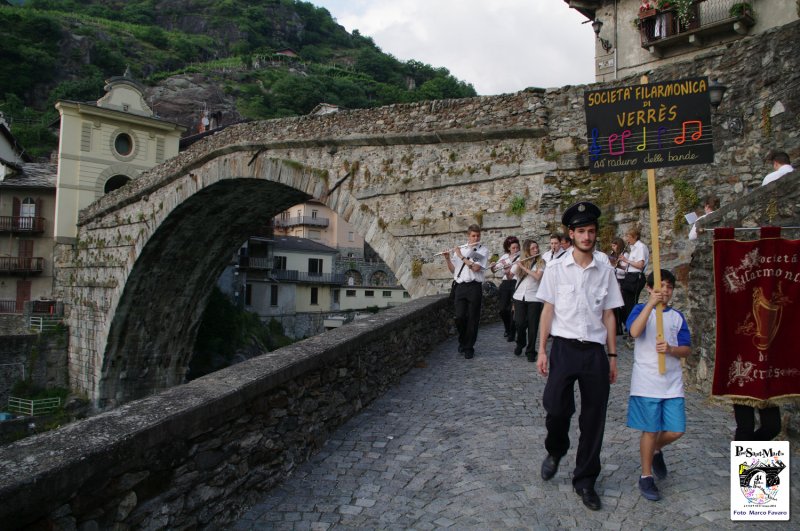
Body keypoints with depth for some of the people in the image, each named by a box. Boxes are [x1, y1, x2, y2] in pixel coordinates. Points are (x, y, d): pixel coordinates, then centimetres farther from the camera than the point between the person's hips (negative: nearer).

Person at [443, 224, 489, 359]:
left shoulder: (483, 250, 2)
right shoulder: (460, 249, 13)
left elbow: (475, 267, -12)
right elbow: (453, 270, 14)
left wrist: (461, 256, -8)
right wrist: (448, 259, -2)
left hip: (474, 287, -2)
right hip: (460, 286, 2)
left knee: (472, 319, 1)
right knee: (459, 317, -4)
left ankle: (469, 347, 13)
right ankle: (462, 341, 22)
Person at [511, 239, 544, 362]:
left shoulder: (541, 262, 3)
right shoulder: (520, 262, 10)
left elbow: (538, 276, -13)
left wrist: (523, 267, -15)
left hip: (534, 298, -1)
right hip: (519, 297, 1)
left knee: (532, 326, -1)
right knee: (520, 323, -5)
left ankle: (531, 352, 12)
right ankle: (520, 343, 25)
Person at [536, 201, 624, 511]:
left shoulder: (605, 272, 6)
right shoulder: (556, 269, 1)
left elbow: (608, 315, 9)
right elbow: (548, 310, 3)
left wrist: (612, 356, 8)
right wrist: (542, 350, -1)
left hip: (595, 350, 2)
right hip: (564, 347, -2)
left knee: (594, 419, 8)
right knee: (556, 408, -9)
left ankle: (585, 480, 26)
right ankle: (555, 452, 27)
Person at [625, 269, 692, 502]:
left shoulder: (677, 316, 9)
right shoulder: (641, 309, -3)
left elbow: (687, 349, 6)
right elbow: (634, 332, -23)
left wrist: (671, 349, -16)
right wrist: (651, 303, -29)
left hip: (672, 382, 4)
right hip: (646, 382, -4)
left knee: (676, 431, 4)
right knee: (650, 430, 3)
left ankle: (656, 450, 36)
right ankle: (646, 477, 19)